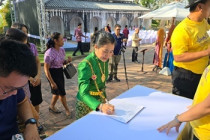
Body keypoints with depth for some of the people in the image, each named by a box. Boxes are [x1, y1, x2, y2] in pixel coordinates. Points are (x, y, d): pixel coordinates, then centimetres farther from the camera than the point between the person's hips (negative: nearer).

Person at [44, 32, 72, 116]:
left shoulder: (62, 50, -1)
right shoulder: (49, 53, -22)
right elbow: (46, 69, -18)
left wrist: (67, 61, -8)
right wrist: (52, 82, -17)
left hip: (60, 72, 7)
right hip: (53, 74, -7)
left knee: (58, 92, 16)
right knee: (62, 92, 2)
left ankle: (52, 107, 38)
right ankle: (67, 109, 22)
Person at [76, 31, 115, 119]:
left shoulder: (104, 60, -6)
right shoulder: (86, 65, -27)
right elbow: (83, 93, -33)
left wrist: (104, 100, 11)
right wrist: (100, 106, -47)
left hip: (101, 101, 6)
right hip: (86, 104, -6)